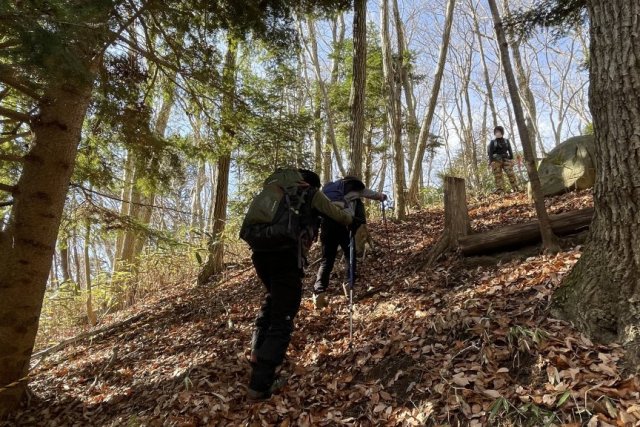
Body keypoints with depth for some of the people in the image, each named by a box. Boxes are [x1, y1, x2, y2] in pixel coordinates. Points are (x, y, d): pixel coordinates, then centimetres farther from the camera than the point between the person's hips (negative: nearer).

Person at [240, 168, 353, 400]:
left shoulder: (278, 189, 27)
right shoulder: (311, 193, 12)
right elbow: (339, 216, 22)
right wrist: (350, 218, 46)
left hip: (260, 252, 7)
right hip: (285, 254, -6)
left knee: (272, 302, 28)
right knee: (282, 318, 1)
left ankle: (259, 354, 36)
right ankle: (261, 384, 2)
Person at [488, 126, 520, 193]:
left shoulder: (506, 141, 15)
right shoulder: (492, 142, 6)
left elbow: (510, 150, 13)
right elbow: (490, 152, -1)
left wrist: (511, 159, 2)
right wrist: (491, 161, -12)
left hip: (506, 159, 2)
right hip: (496, 161, -2)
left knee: (511, 174, -8)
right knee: (498, 176, -7)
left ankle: (516, 188, -9)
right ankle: (500, 190, -9)